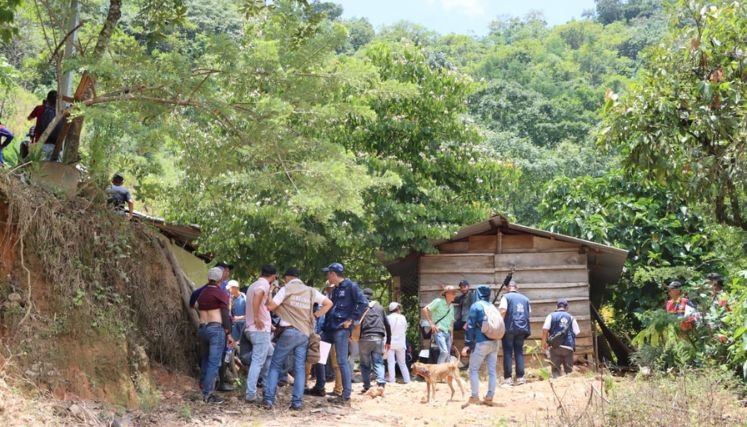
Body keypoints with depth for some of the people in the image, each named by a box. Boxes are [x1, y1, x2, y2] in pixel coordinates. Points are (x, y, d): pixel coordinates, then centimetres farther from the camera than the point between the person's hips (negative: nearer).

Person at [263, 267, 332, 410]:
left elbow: (270, 306, -5)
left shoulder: (286, 289, -3)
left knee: (275, 365, 5)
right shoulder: (311, 291, 11)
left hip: (288, 332, -4)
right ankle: (297, 401, 0)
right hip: (305, 333, 4)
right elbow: (328, 303, 14)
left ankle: (268, 399, -1)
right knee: (300, 368, 5)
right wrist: (316, 315, 16)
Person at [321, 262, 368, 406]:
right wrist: (325, 323, 15)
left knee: (342, 361, -8)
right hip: (330, 328, 9)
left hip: (341, 329, -9)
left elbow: (363, 303, -15)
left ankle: (346, 397, -5)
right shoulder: (335, 290, 21)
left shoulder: (350, 286, -6)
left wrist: (351, 319, -15)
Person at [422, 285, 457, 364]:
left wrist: (451, 333, 15)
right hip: (439, 331, -7)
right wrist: (431, 323, -13)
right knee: (444, 352, -22)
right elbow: (424, 310, -11)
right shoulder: (438, 302, -5)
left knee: (447, 354, 6)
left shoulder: (451, 306, 16)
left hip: (448, 333, 8)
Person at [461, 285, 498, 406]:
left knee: (474, 369, 4)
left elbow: (470, 326, -9)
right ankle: (489, 397, 6)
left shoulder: (475, 306, -4)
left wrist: (467, 344, -8)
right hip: (494, 342, 6)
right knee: (492, 370, 6)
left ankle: (475, 396, 0)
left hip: (481, 343, -5)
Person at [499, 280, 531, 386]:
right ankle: (520, 377, 4)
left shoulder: (506, 297, -2)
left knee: (507, 352, 0)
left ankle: (508, 378, -3)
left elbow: (503, 310, -14)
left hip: (509, 328, -4)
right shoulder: (525, 299, 14)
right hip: (522, 328, 4)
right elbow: (529, 313, 13)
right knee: (519, 352, 9)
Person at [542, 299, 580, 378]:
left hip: (555, 347, -1)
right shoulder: (571, 318, 10)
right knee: (569, 370, 11)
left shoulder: (551, 316, 5)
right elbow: (577, 332, 5)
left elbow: (545, 329, -6)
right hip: (569, 347, 1)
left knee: (556, 369, 1)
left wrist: (544, 343, -1)